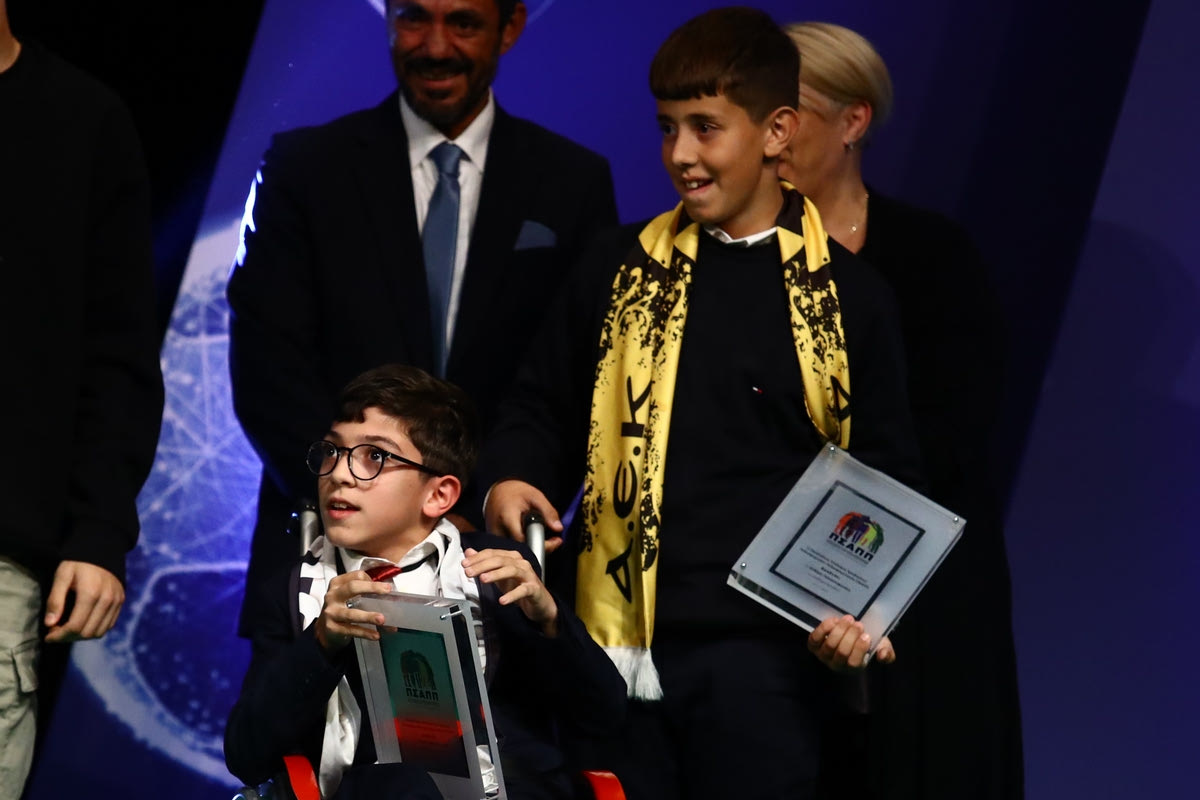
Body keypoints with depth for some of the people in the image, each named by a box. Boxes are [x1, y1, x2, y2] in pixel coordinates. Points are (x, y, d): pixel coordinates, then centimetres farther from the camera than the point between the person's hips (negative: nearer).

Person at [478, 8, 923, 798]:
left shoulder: (847, 296, 3)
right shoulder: (619, 272, 10)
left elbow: (884, 480, 6)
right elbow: (545, 409, 18)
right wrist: (514, 479, -3)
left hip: (762, 652, -2)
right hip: (622, 643, 2)